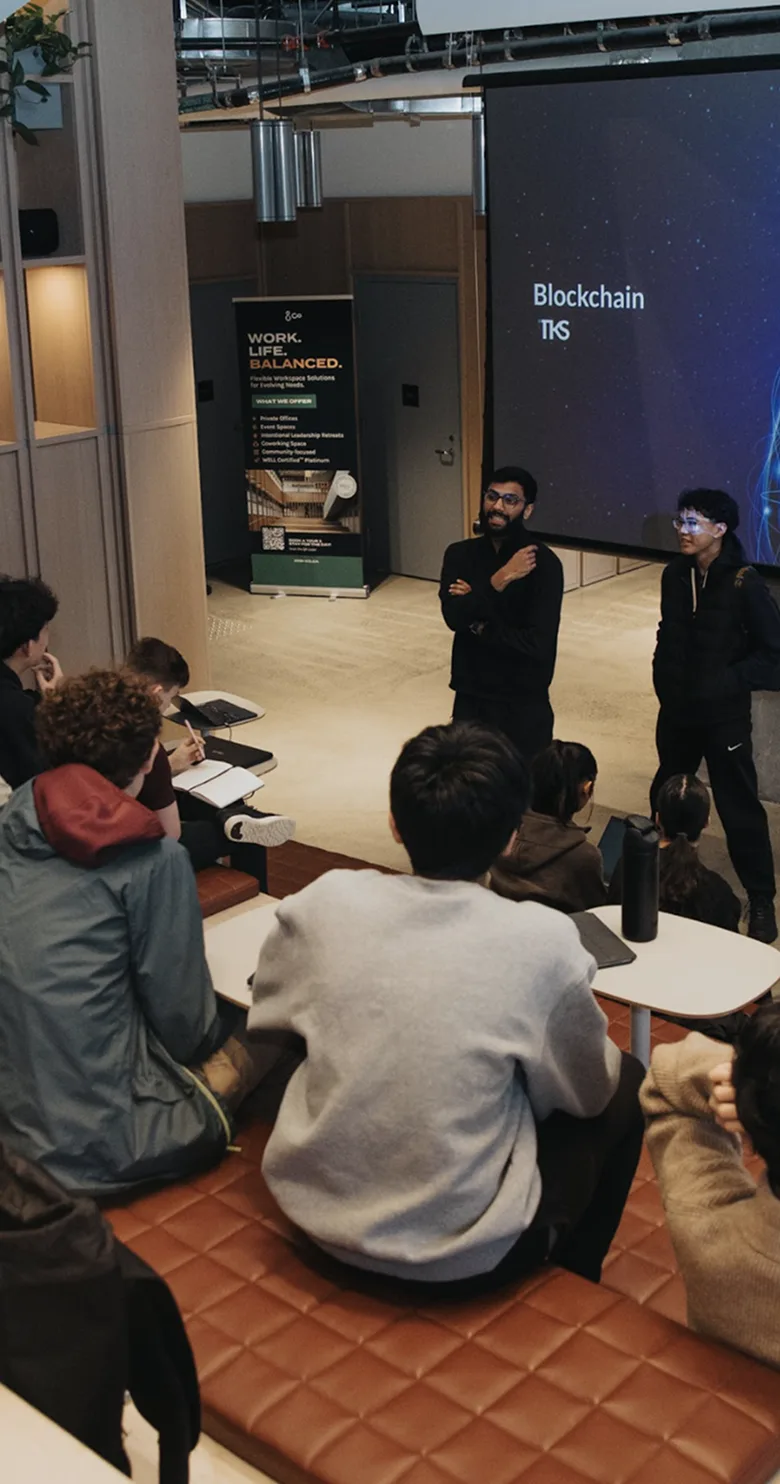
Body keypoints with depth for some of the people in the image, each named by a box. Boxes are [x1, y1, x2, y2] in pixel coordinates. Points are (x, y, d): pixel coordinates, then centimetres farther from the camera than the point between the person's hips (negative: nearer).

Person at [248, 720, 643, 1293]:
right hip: (460, 1256, -4)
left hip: (313, 1207, 4)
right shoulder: (542, 941, -19)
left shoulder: (321, 903, -11)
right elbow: (584, 1093, -2)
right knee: (626, 1083, 19)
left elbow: (266, 1021, 8)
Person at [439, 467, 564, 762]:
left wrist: (477, 622, -11)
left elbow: (537, 643, -20)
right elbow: (454, 616, -14)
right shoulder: (460, 554, 2)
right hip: (470, 699, 4)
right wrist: (500, 579, -22)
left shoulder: (543, 563, -11)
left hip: (524, 704, -4)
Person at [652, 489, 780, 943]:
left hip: (725, 717, -6)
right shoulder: (675, 574, 0)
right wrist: (663, 677, 4)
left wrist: (725, 681, -17)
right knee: (665, 797, 20)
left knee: (739, 808, 2)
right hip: (676, 711, 6)